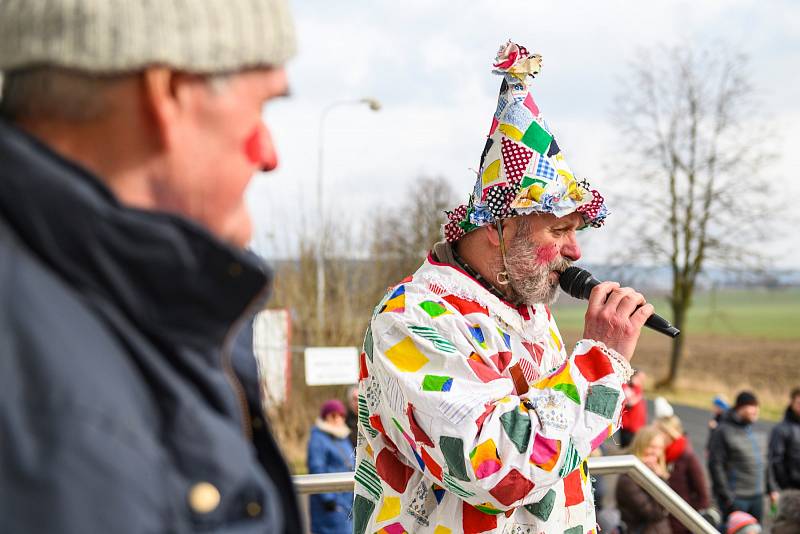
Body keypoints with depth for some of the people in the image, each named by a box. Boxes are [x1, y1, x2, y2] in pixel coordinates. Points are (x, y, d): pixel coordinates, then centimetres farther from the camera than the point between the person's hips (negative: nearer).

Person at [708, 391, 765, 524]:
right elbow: (715, 465, -14)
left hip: (756, 496, 8)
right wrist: (726, 496, -16)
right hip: (736, 498, -8)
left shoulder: (750, 428, 11)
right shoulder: (723, 431, -12)